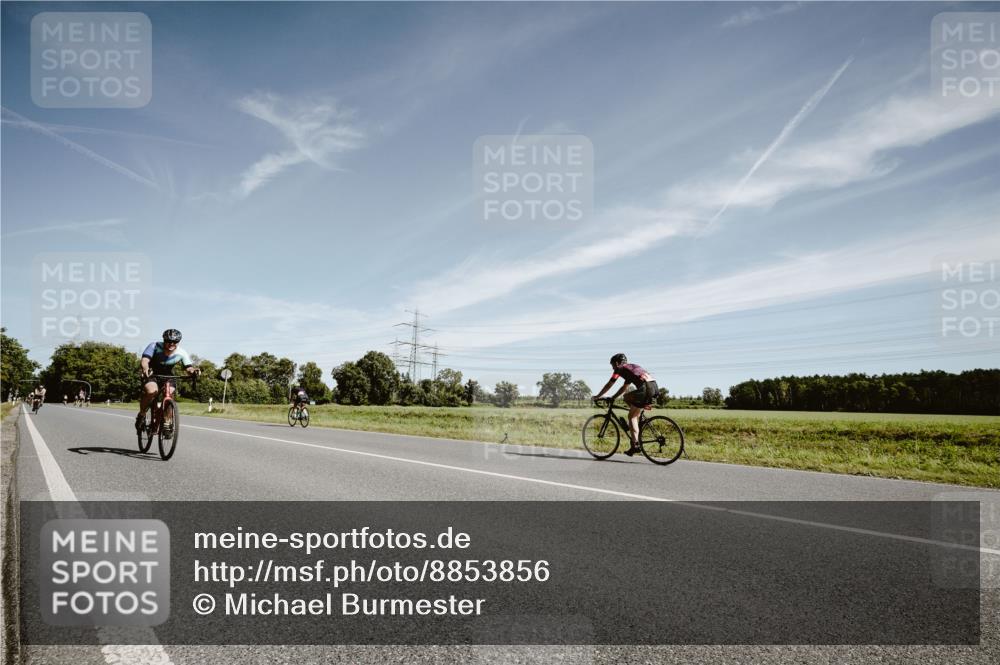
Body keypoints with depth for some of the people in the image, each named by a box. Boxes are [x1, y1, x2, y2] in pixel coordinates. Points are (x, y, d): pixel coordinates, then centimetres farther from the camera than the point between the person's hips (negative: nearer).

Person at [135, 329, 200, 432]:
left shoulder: (181, 353, -18)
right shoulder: (154, 346, -25)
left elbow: (188, 367, -23)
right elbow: (144, 360, -36)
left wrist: (193, 370, -48)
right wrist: (145, 368, -59)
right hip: (151, 374, -3)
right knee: (152, 391, -31)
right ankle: (141, 415, -5)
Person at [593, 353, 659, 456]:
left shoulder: (620, 368, 11)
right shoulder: (630, 368, 35)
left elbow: (609, 385, 12)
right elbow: (624, 388, 42)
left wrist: (597, 396, 22)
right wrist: (612, 398, 45)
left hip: (646, 388, -8)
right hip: (655, 387, 8)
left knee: (632, 416, 3)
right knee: (627, 397, 25)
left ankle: (635, 445, -3)